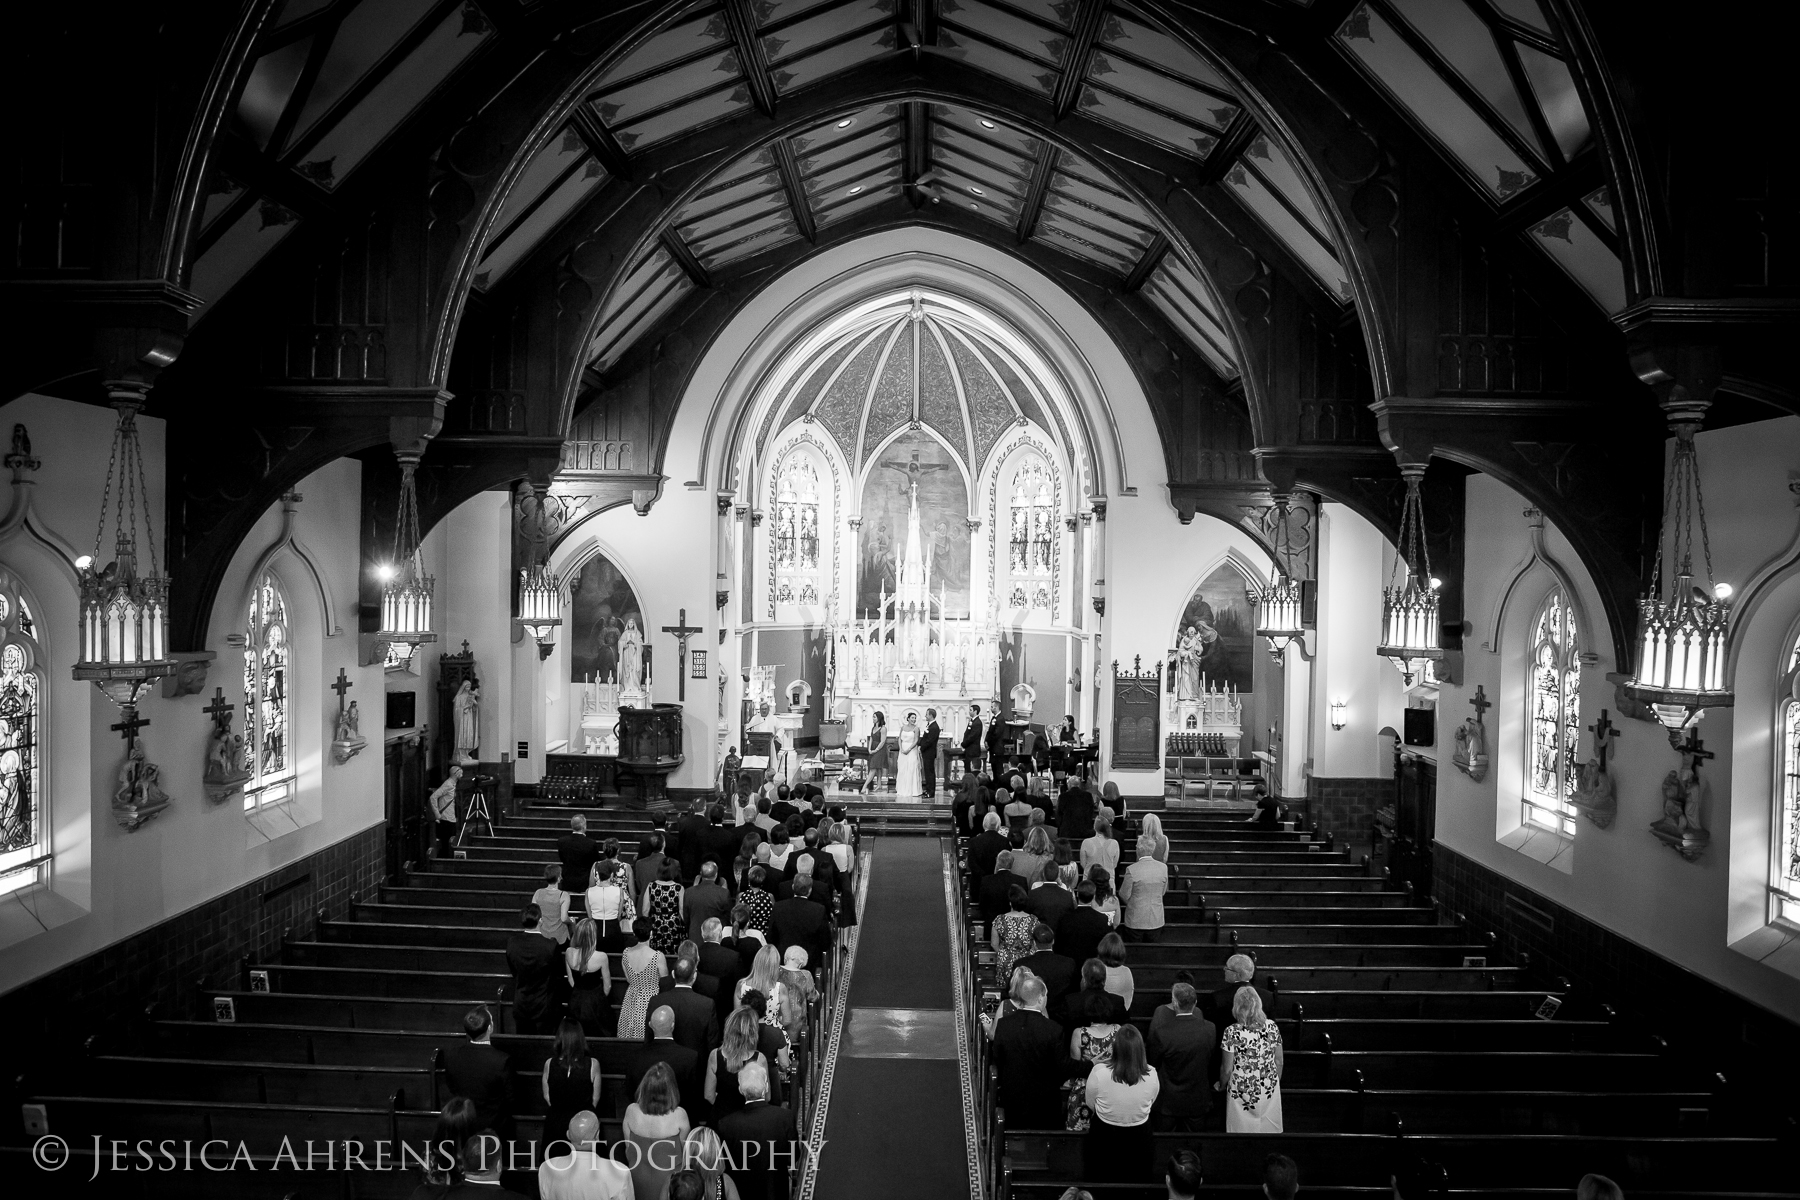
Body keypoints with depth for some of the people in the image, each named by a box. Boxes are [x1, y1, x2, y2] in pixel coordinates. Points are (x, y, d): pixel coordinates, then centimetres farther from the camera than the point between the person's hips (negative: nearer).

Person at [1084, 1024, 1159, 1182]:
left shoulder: (1099, 1071, -29)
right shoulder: (1151, 1075, -24)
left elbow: (1090, 1104, -9)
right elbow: (1150, 1104, -3)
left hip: (1104, 1139, -1)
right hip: (1138, 1139, 1)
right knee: (1133, 1182, 27)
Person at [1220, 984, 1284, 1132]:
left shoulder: (1232, 1033, -19)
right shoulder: (1272, 1027, -8)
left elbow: (1227, 1069, -12)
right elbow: (1279, 1062, 2)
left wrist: (1222, 1086, 8)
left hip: (1242, 1092, -3)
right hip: (1270, 1091, 3)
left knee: (1244, 1129, 13)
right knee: (1269, 1130, 18)